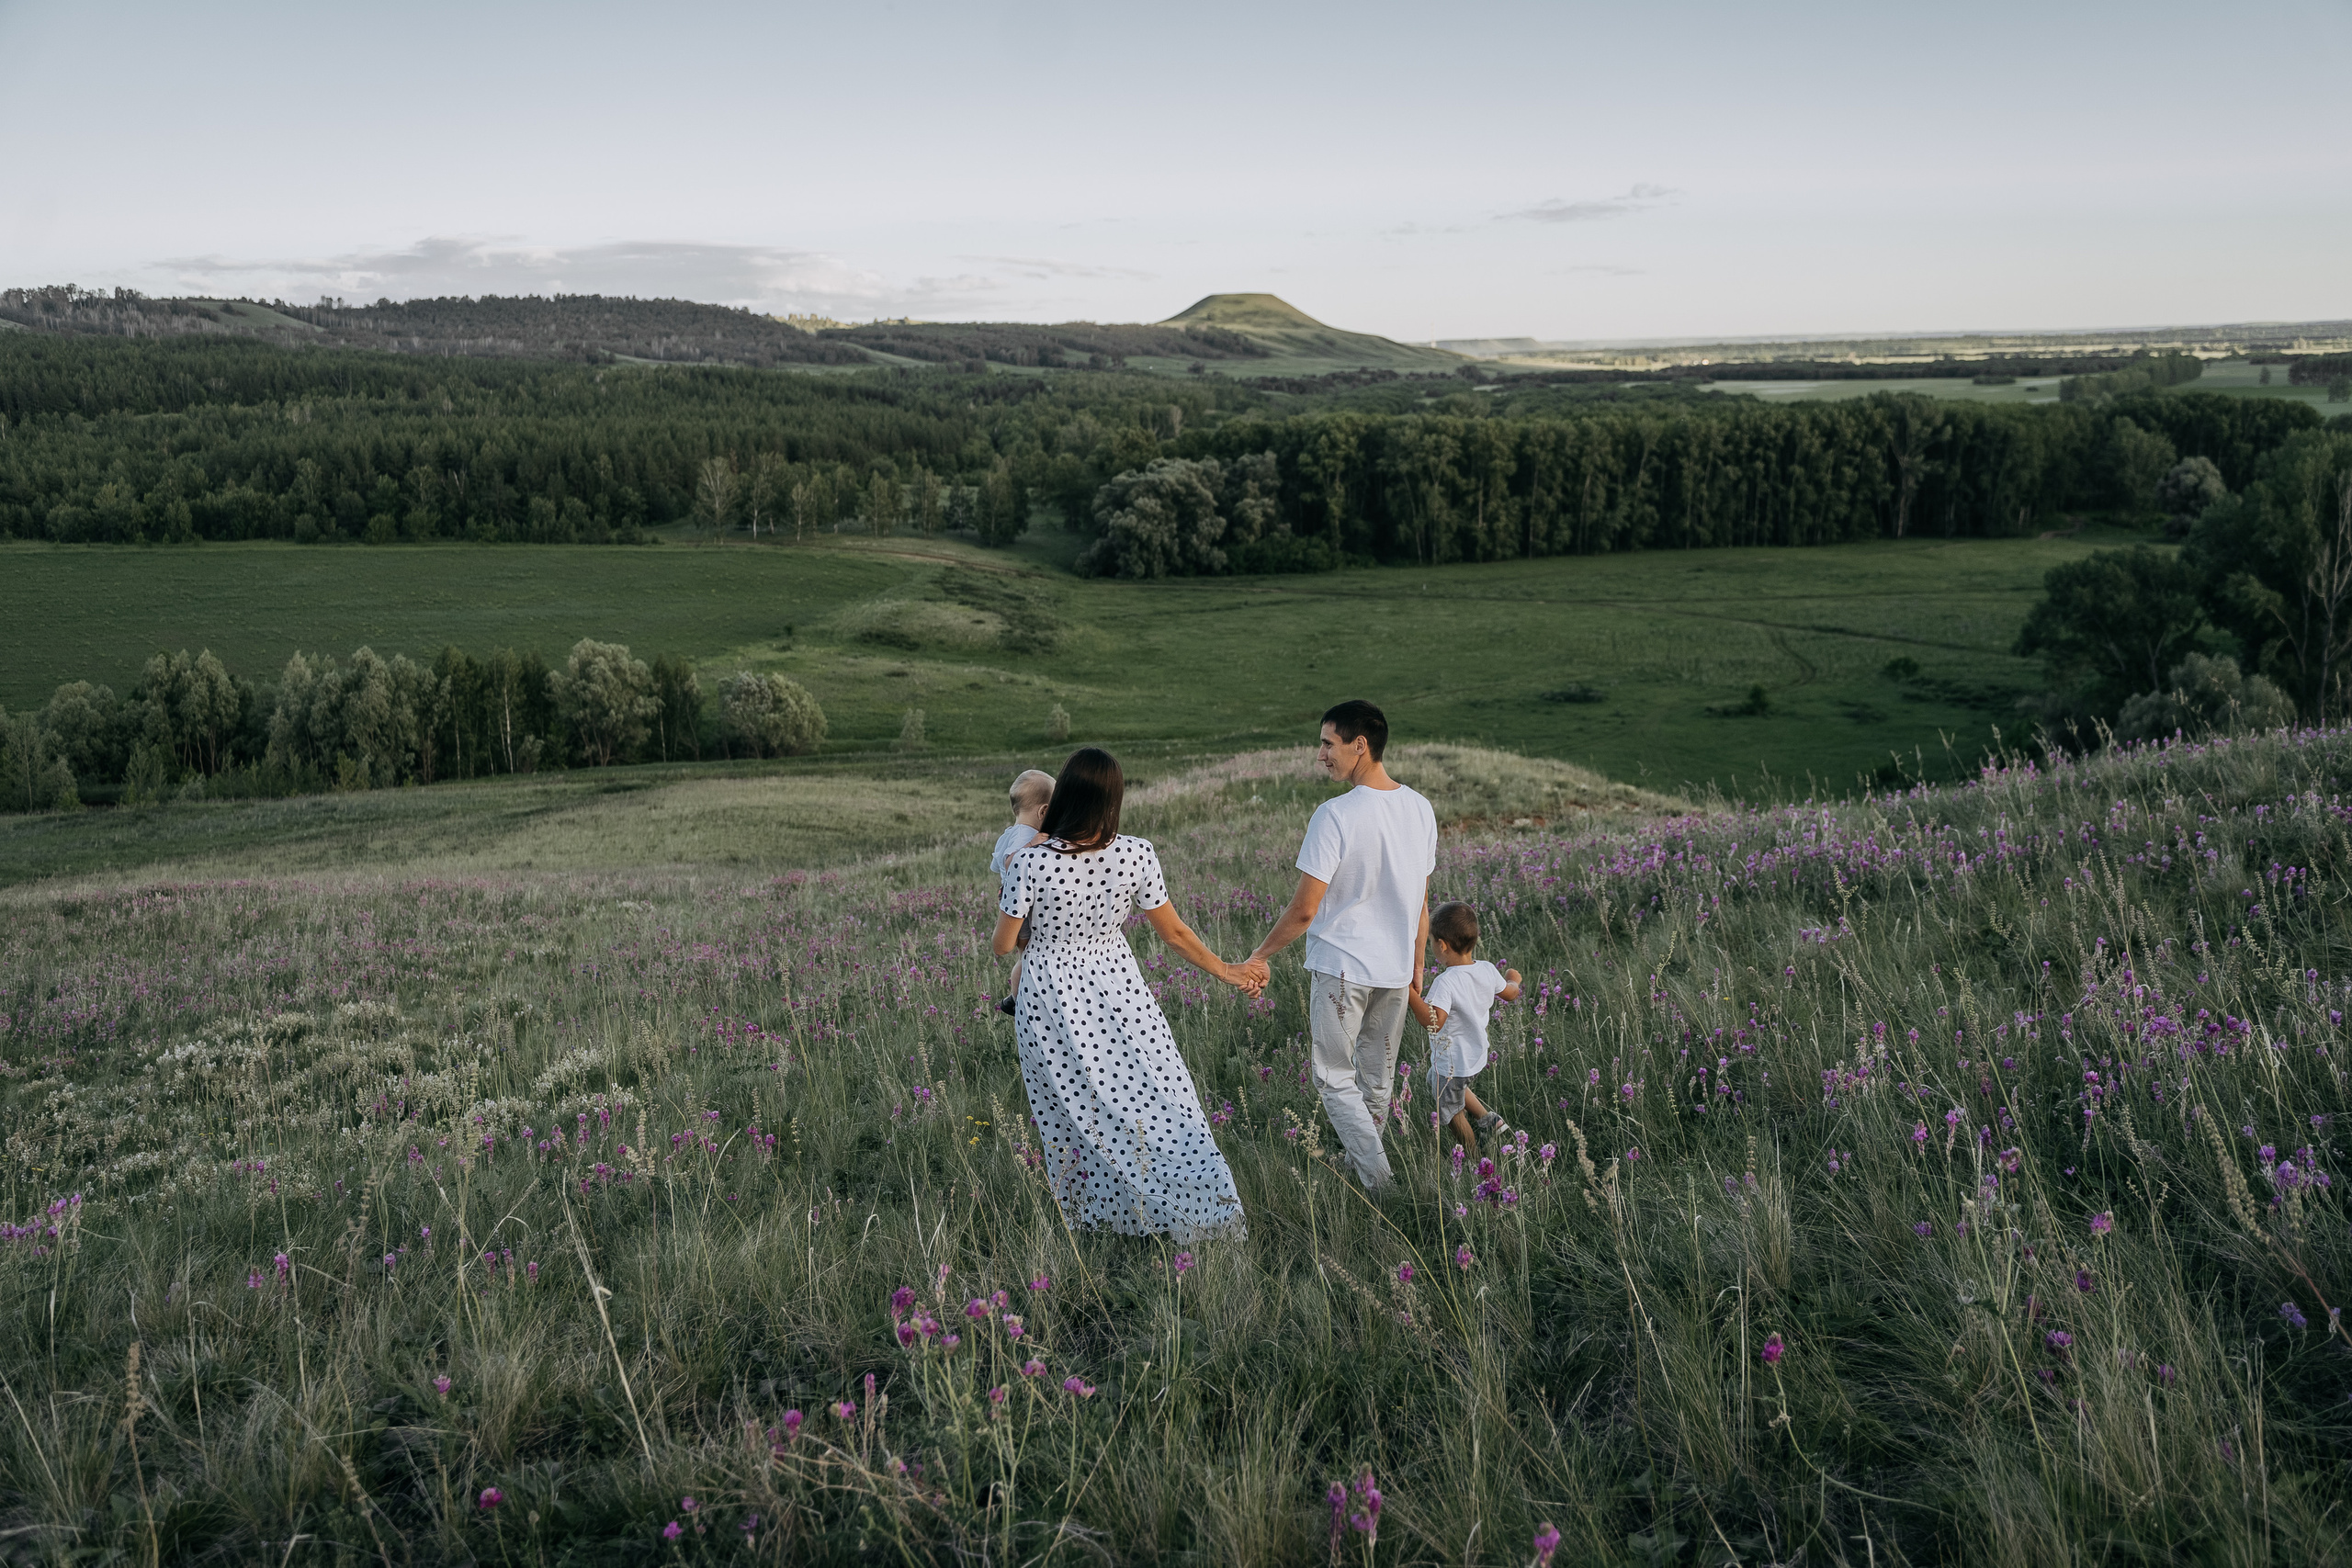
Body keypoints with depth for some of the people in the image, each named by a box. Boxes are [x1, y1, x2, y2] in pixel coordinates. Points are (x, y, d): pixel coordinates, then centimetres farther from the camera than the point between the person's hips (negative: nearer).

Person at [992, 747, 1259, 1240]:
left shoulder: (1028, 863, -20)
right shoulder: (1137, 855, -13)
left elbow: (1003, 945, -9)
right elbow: (1174, 932, -2)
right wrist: (1225, 970, 13)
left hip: (1051, 1000, -1)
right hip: (1119, 990, 1)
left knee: (1072, 1112, 15)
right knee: (1159, 1103, 10)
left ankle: (1090, 1214, 30)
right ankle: (1207, 1207, 11)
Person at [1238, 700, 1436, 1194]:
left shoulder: (1335, 815, -19)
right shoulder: (1420, 810, 2)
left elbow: (1304, 909, -18)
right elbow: (1421, 904, 10)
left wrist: (1260, 957, -5)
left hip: (1341, 967, -6)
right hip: (1395, 969, 7)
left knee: (1335, 1079, 6)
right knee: (1378, 1079, 18)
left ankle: (1380, 1185, -2)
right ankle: (1358, 1165, 33)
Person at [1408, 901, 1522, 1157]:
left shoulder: (1445, 983, -32)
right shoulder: (1487, 970, -9)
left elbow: (1435, 1021, -43)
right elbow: (1509, 993, 10)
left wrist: (1410, 996, -44)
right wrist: (1513, 980, 32)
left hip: (1451, 1062, -8)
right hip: (1477, 1056, 8)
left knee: (1453, 1112, 17)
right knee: (1434, 1080, 33)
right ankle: (1488, 1118, 30)